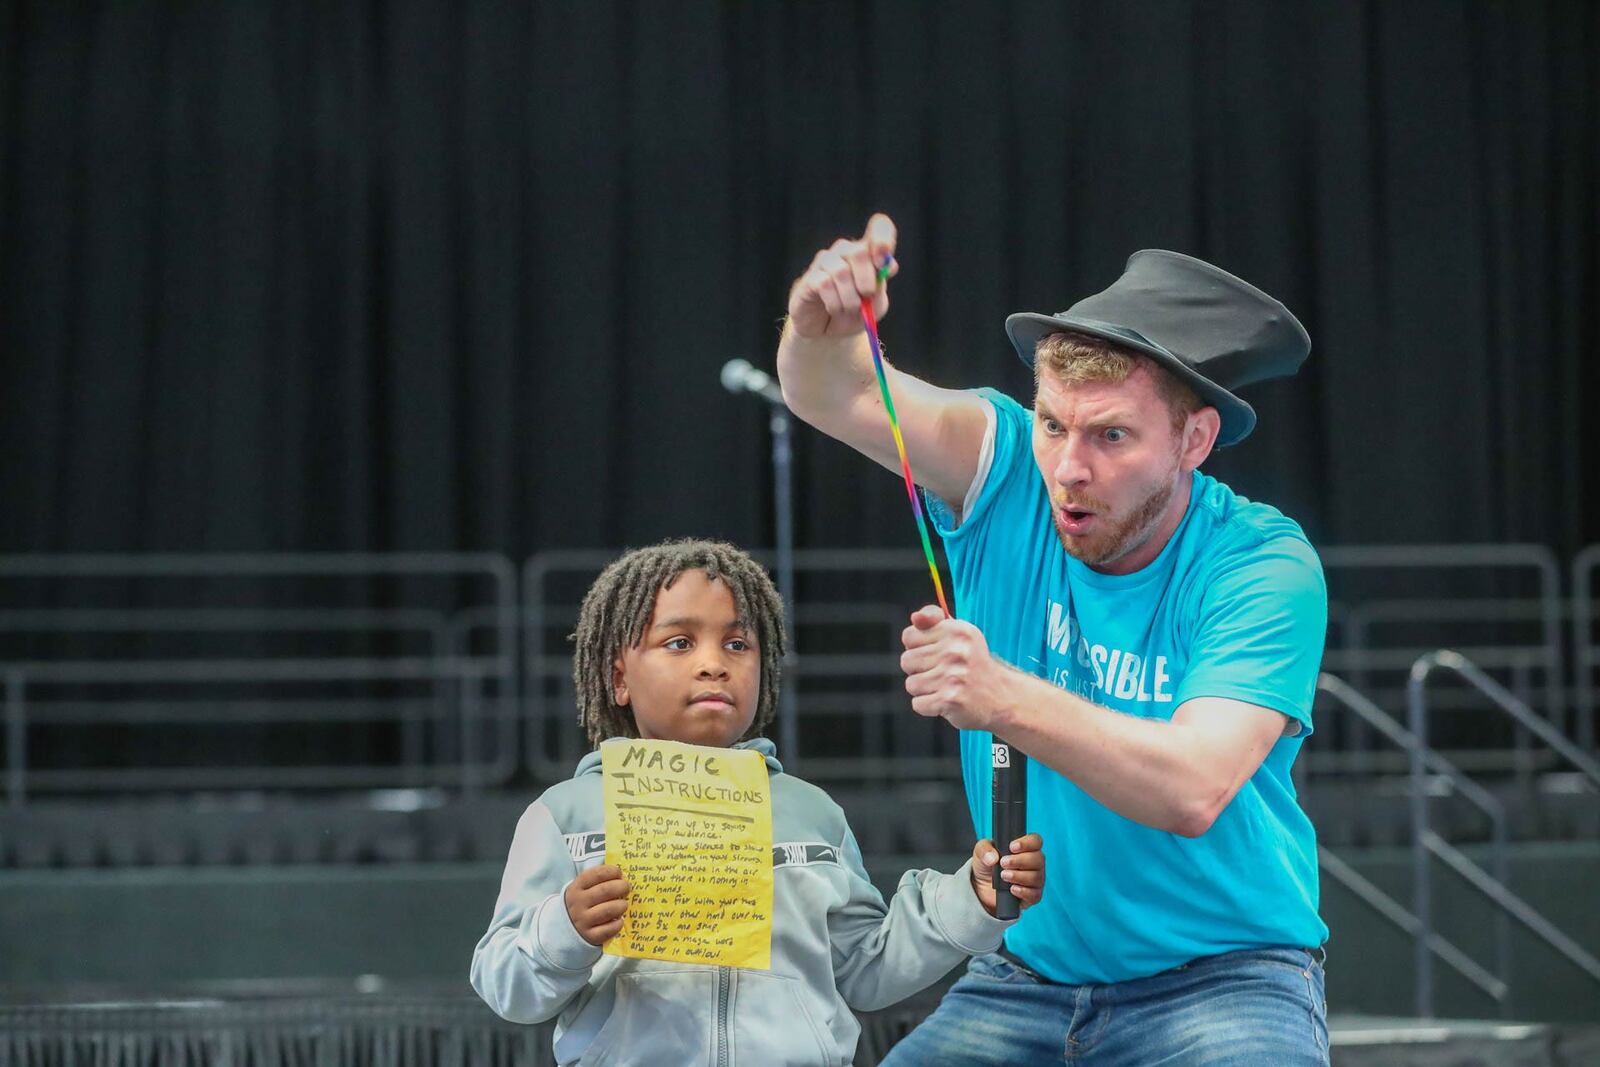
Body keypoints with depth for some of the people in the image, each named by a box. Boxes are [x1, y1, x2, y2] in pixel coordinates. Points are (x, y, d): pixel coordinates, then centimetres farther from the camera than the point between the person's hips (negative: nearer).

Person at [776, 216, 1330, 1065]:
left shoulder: (1262, 568, -16)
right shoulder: (1010, 477, -5)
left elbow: (1194, 788, -29)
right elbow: (835, 395, -20)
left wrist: (1004, 700, -41)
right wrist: (820, 330, -44)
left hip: (1220, 975, -4)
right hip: (1026, 972, 4)